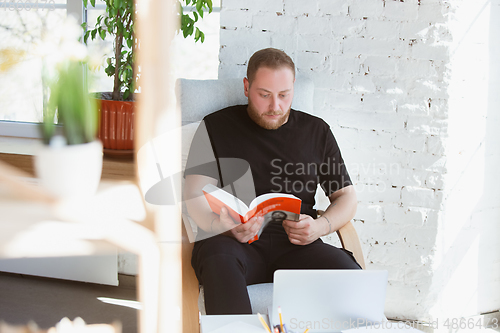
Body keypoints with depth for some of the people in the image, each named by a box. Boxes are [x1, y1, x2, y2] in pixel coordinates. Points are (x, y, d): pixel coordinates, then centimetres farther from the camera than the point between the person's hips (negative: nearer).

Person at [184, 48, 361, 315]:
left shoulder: (316, 131, 20)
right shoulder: (217, 127, 12)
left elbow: (346, 196, 21)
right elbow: (196, 197, 4)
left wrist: (320, 226, -2)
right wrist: (227, 227, -19)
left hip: (295, 245, 2)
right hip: (232, 242, -2)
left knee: (349, 273, -30)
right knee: (218, 260, -39)